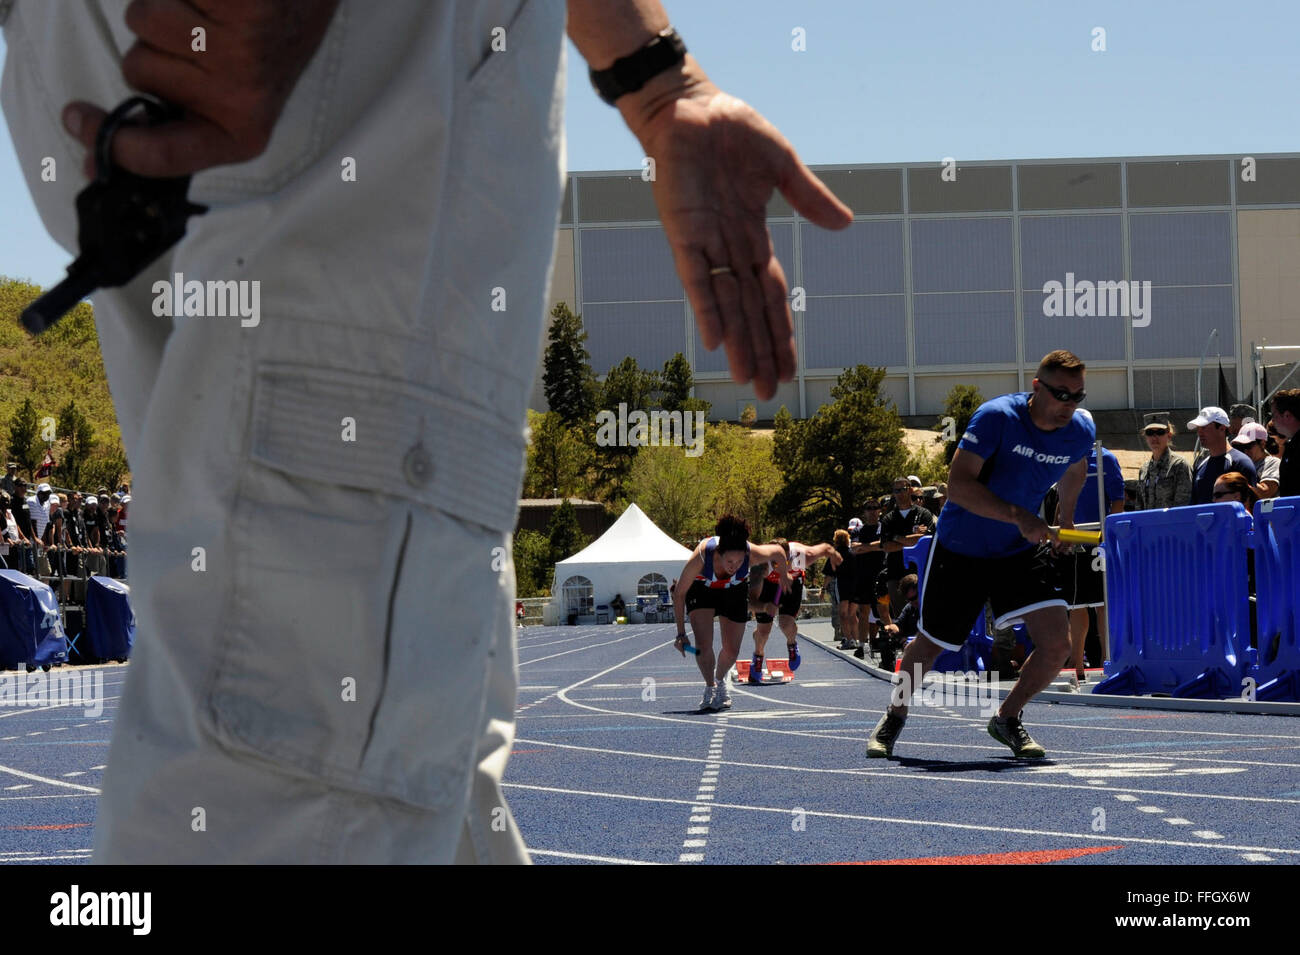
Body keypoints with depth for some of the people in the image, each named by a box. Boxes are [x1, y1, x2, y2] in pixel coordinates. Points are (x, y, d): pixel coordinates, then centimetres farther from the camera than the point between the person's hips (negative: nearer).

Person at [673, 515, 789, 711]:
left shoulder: (752, 553, -38)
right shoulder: (701, 557, -41)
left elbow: (778, 551, -13)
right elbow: (679, 593, -27)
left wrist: (784, 576, 6)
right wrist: (681, 634, -27)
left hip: (735, 591, 2)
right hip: (702, 589, -2)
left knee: (731, 651, 3)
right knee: (703, 644, -19)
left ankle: (720, 680, 34)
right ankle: (710, 688, 4)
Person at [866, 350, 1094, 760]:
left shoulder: (1081, 432, -9)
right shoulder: (997, 417, -25)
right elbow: (958, 484, -32)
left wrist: (1065, 520, 20)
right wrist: (1017, 516, -40)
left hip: (1022, 551, 3)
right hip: (961, 549, -3)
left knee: (1057, 643, -13)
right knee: (930, 644, 10)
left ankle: (1007, 719, 13)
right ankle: (895, 715, 39)